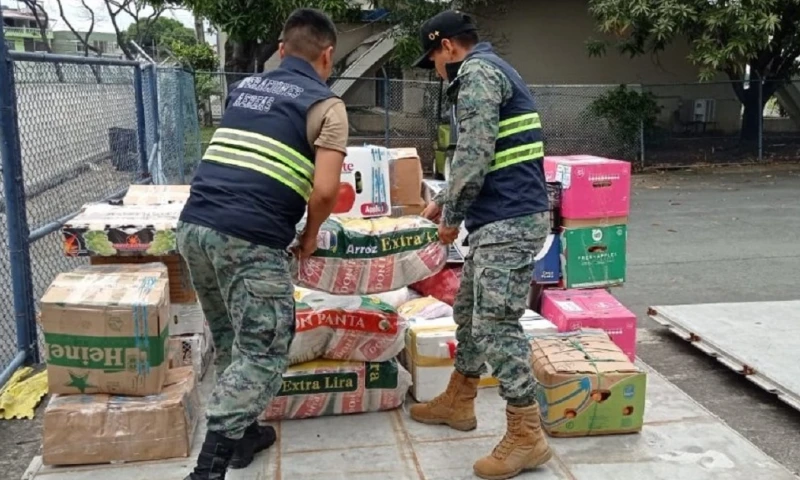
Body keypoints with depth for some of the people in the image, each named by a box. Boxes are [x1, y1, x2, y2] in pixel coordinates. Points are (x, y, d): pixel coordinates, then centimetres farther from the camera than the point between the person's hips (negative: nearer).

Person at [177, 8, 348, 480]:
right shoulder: (326, 104, 2)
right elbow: (324, 191, -10)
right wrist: (310, 235, 10)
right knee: (263, 352, 2)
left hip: (194, 225, 7)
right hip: (249, 240, -7)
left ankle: (242, 432, 36)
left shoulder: (245, 87, 22)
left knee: (231, 339, 23)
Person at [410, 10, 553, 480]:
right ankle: (459, 401, 34)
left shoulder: (477, 73, -11)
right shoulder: (491, 70, 23)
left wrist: (451, 216, -7)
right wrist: (446, 201, 31)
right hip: (503, 217, 11)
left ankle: (527, 437, 1)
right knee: (470, 311, 19)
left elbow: (474, 157, -20)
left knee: (497, 325, -8)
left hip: (510, 220, -11)